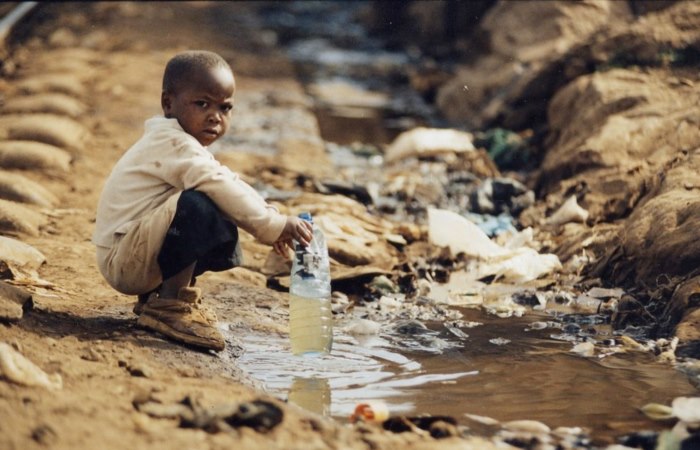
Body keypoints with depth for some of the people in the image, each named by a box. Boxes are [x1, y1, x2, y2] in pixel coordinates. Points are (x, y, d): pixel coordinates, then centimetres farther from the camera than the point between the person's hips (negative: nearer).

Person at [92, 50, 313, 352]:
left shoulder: (182, 146, 17)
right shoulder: (173, 145, -17)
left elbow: (230, 185, 15)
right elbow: (219, 187, -28)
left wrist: (270, 221, 0)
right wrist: (273, 225, -26)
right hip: (122, 262, -11)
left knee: (225, 240, 10)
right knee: (198, 205, -28)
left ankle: (157, 293, 17)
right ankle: (170, 304, -21)